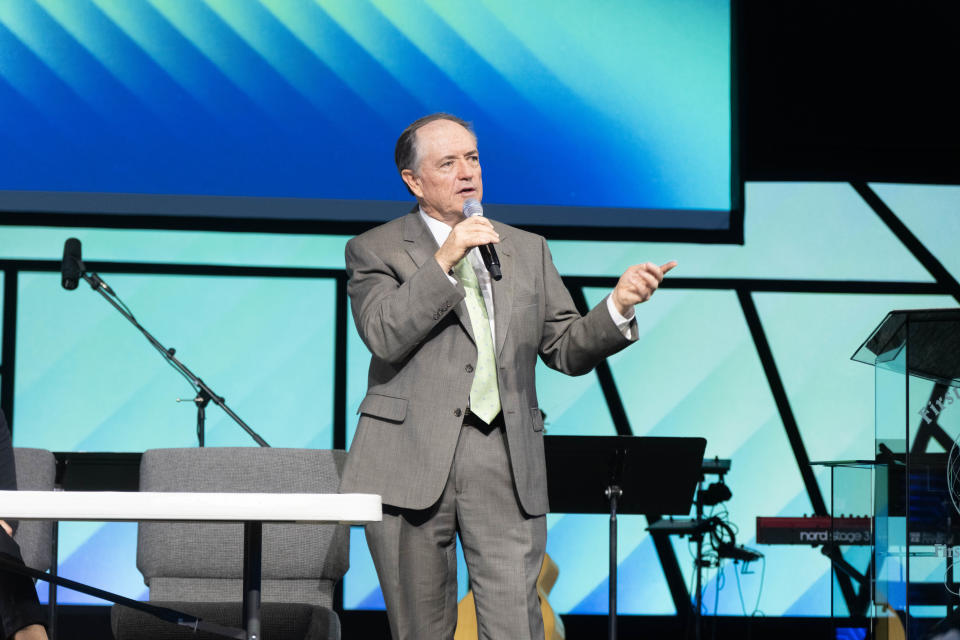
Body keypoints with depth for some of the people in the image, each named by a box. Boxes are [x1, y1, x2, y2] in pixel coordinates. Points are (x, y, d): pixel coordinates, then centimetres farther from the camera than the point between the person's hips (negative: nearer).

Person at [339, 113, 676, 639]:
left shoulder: (529, 251, 18)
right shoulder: (375, 250, 7)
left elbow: (568, 349, 14)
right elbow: (384, 336, -11)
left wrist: (618, 305, -5)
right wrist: (444, 260, -15)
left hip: (505, 464, 2)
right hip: (411, 463, -2)